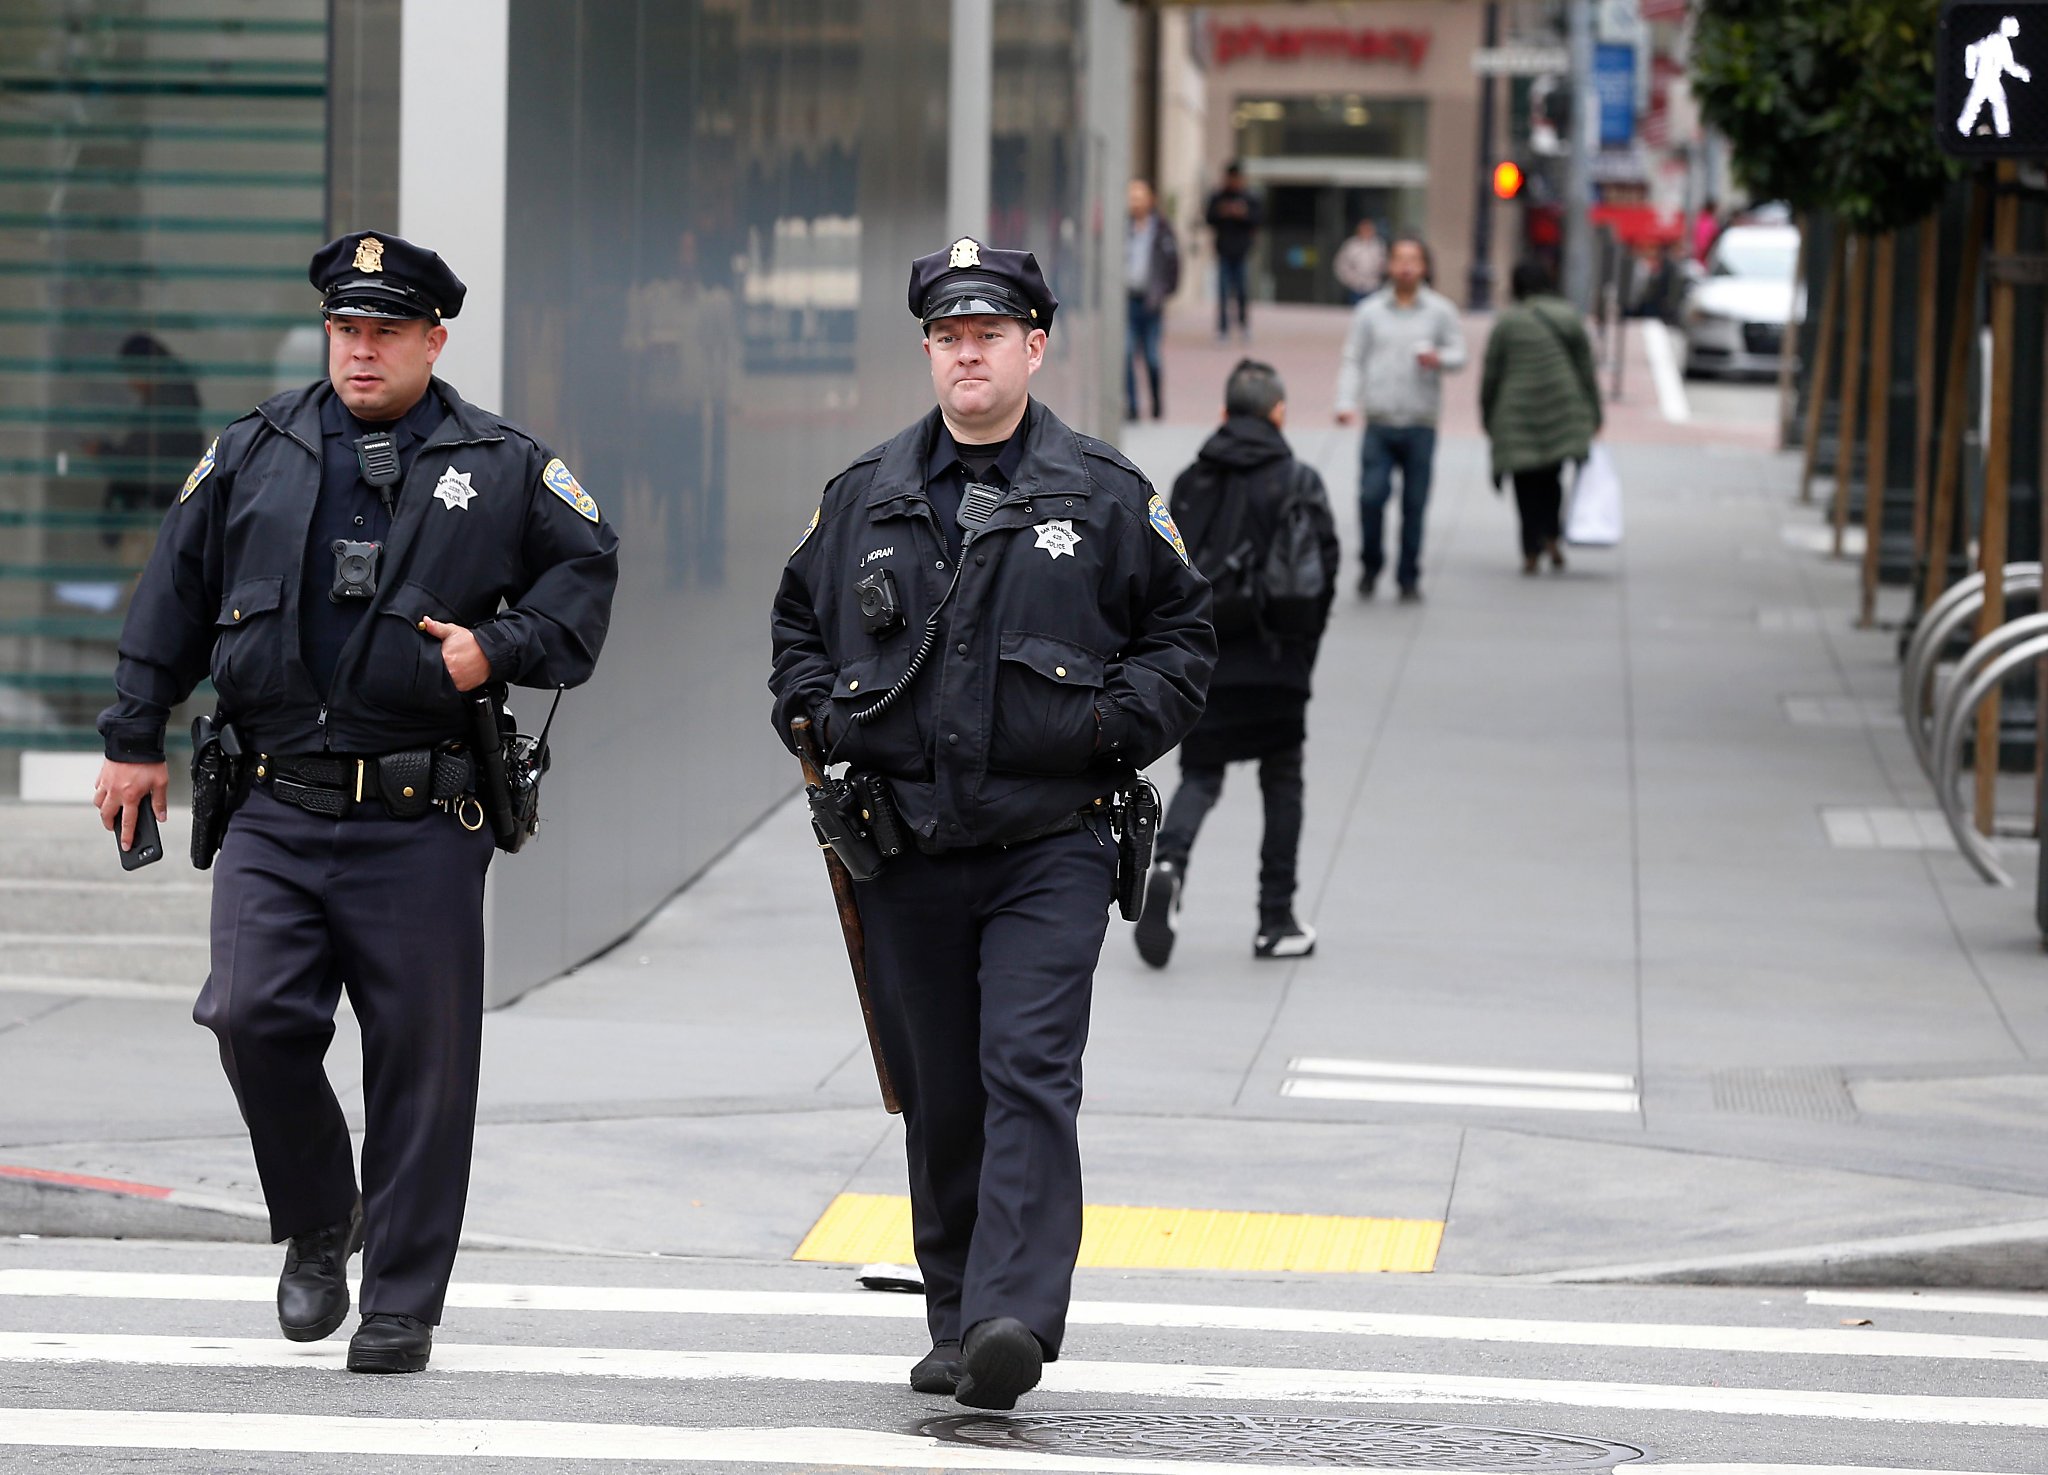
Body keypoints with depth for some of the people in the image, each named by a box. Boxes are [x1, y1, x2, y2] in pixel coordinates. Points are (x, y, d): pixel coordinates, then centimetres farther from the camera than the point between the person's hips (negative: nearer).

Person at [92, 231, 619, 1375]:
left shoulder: (503, 467, 4)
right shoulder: (254, 456, 10)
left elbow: (588, 567, 12)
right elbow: (174, 595, 15)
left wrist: (501, 650, -4)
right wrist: (137, 739, 13)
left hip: (422, 824, -2)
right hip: (276, 816, 2)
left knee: (422, 1063, 0)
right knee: (254, 1018, -13)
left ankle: (403, 1307, 10)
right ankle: (318, 1224, 14)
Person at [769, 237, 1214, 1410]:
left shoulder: (1107, 498, 3)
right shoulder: (864, 499, 11)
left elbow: (1184, 635, 9)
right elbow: (800, 622, 23)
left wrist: (1117, 723, -6)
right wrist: (817, 718, 5)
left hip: (1050, 844, -3)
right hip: (907, 853, 3)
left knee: (1028, 1076, -16)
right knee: (939, 1104, 9)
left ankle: (1016, 1322, -25)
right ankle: (957, 1326, 19)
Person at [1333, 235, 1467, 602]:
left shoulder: (1439, 310, 7)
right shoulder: (1370, 311, 9)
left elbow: (1459, 354, 6)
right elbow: (1353, 361, 8)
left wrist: (1439, 359, -17)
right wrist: (1346, 403, -6)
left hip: (1420, 425, 0)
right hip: (1379, 425, 0)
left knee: (1415, 504, 2)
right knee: (1371, 496, -11)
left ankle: (1409, 578, 12)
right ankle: (1371, 565, 9)